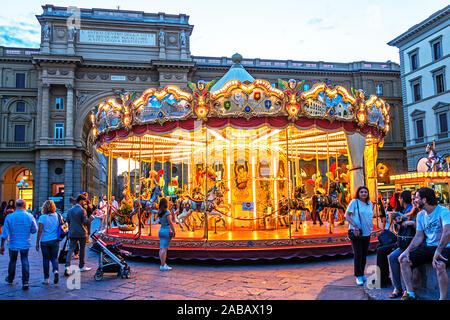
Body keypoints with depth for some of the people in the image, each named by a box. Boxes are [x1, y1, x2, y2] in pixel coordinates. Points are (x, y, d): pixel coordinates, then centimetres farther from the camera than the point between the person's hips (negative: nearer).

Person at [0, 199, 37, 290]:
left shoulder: (9, 217, -10)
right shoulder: (30, 217, -9)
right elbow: (34, 230, -3)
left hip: (13, 244, 1)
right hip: (25, 244, 0)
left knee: (12, 261, 20)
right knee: (25, 262, 8)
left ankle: (10, 279, 39)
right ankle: (25, 282, 0)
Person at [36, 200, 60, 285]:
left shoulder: (42, 217, -9)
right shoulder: (58, 216, 0)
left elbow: (40, 231, -11)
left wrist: (37, 242, -6)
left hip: (45, 241, -2)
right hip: (55, 241, 2)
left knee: (46, 259, 9)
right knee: (54, 258, 13)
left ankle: (46, 279, 14)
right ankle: (55, 270, -15)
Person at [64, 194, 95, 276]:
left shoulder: (70, 210, 7)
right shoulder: (82, 210, -13)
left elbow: (68, 221, 13)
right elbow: (86, 222, -18)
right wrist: (92, 216, -12)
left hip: (72, 233, 5)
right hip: (82, 233, -5)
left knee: (71, 249, 3)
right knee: (82, 249, 10)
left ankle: (67, 266, -13)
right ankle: (81, 266, 20)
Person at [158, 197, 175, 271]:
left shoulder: (159, 212, 6)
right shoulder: (167, 212, -15)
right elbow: (170, 223, -15)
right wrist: (173, 231, -8)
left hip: (161, 230, 8)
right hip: (166, 231, -7)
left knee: (161, 249, 12)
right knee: (164, 249, -4)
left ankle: (163, 264, 21)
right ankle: (162, 266, -2)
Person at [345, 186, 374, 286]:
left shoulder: (370, 203, 10)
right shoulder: (354, 202, -8)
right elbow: (347, 215, -9)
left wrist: (371, 227, 7)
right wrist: (355, 226, -19)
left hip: (367, 232, 6)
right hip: (356, 232, -6)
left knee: (364, 254, 12)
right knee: (358, 254, -6)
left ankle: (362, 274, 26)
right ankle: (358, 276, 4)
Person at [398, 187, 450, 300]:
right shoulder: (420, 215, 10)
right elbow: (419, 237, 10)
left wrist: (438, 251, -36)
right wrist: (408, 250, -5)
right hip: (428, 247, 7)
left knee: (440, 265, -37)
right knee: (404, 260, -10)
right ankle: (410, 294, -3)